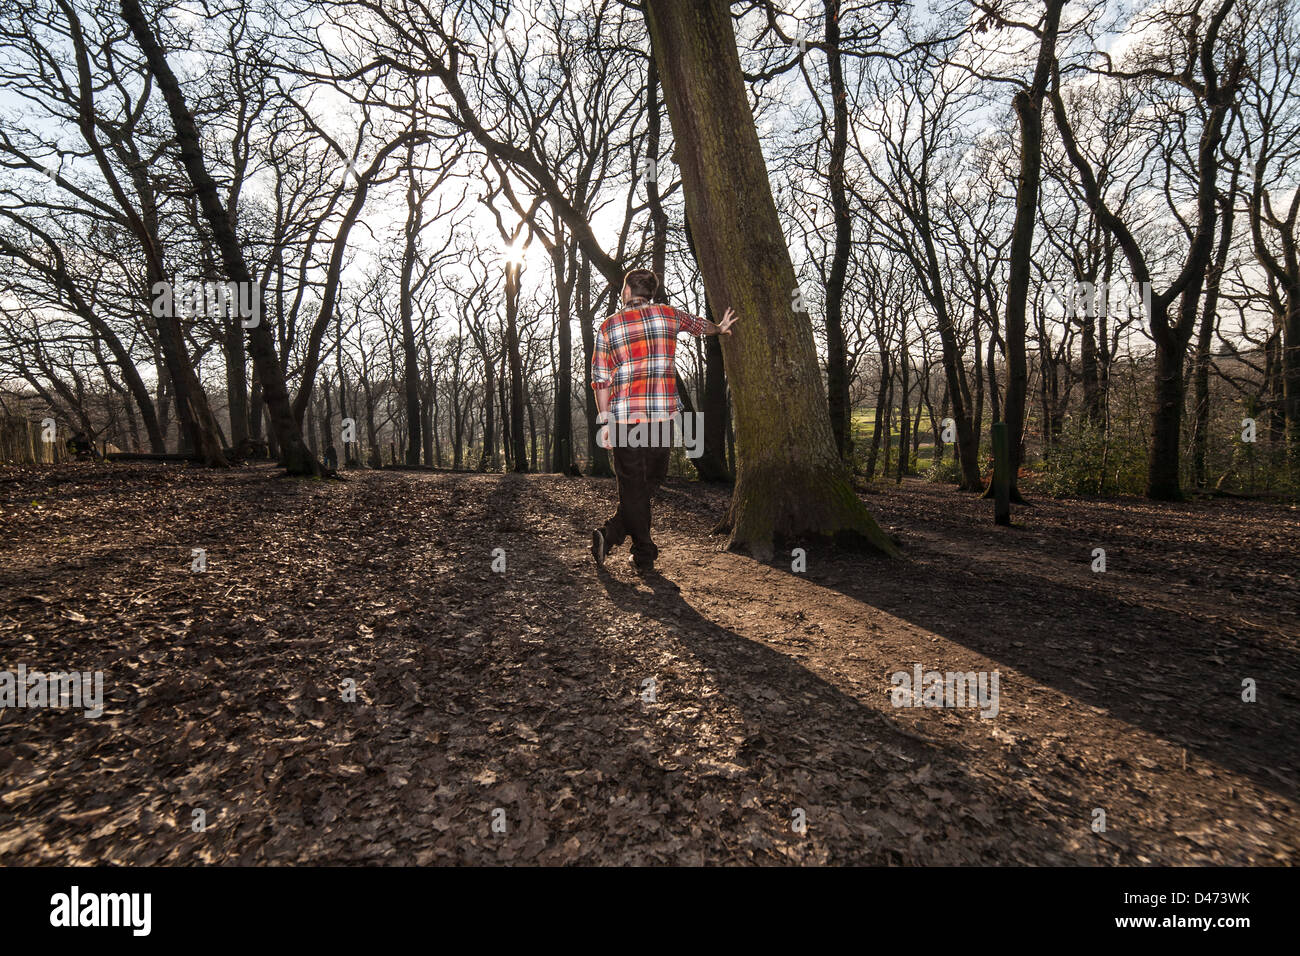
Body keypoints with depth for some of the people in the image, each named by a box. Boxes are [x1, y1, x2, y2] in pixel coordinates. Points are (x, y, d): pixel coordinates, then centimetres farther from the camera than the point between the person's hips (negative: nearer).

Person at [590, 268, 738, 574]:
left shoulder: (608, 326, 6)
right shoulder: (668, 314, 8)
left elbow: (601, 378, 1)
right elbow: (698, 324, 29)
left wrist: (604, 421, 3)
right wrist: (719, 328, 50)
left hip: (624, 416, 0)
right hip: (663, 415, 0)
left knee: (632, 486, 6)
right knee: (650, 481, 13)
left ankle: (644, 556, 10)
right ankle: (610, 534, 8)